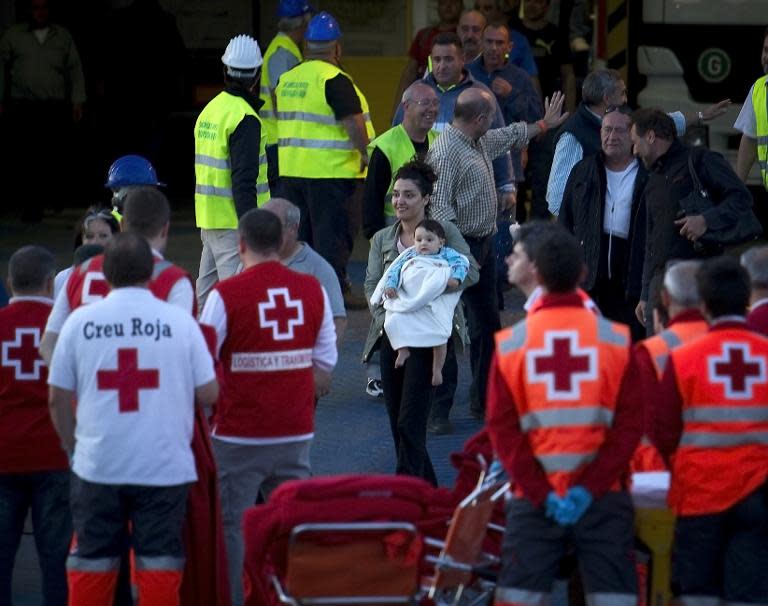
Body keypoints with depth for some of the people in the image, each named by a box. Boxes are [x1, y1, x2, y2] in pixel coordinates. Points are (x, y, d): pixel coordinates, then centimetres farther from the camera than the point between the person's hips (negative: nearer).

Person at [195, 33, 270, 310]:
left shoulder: (210, 109, 11)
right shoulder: (245, 119, -16)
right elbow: (244, 180, -21)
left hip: (208, 215, 9)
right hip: (233, 220, -9)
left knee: (207, 291, 16)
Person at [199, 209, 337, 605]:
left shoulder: (225, 295, -10)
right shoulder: (312, 291, 2)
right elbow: (325, 362, 9)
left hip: (239, 436, -4)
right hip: (296, 434, 4)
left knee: (231, 527, 4)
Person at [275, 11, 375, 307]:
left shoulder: (287, 79, 11)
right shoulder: (334, 79, -14)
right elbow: (353, 121, -20)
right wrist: (367, 154, -11)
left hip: (290, 170, 7)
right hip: (331, 172, -7)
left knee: (299, 233, 15)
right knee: (332, 234, -2)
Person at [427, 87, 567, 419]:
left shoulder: (482, 141, 10)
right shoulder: (445, 152, -19)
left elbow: (512, 135, 33)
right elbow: (440, 207, -24)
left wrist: (543, 125, 43)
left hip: (484, 244, 10)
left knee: (488, 323, 15)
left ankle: (484, 400, 23)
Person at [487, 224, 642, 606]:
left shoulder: (510, 343, 0)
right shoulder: (616, 339, -1)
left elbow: (502, 427, -4)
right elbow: (630, 424, -6)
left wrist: (540, 493, -5)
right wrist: (590, 488, -8)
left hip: (534, 499, 1)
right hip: (604, 500, -1)